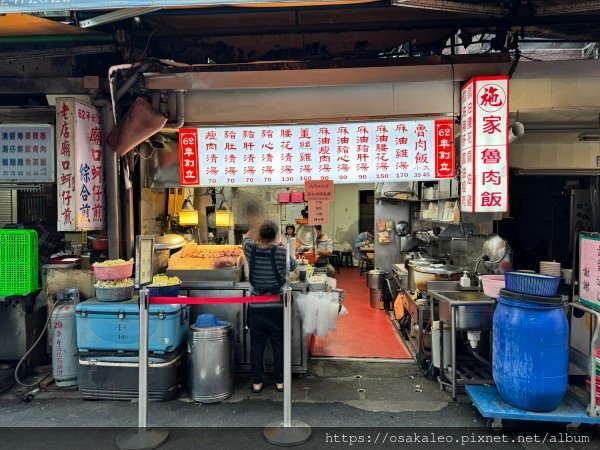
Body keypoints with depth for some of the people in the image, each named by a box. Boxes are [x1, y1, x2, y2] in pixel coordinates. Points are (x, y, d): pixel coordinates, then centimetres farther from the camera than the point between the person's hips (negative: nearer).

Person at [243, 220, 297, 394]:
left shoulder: (251, 250, -9)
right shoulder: (282, 252, -15)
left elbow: (247, 236, 15)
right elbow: (293, 265, 6)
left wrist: (261, 227, 22)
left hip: (256, 308, 2)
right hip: (277, 308, -2)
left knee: (256, 346, 14)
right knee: (279, 345, 14)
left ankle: (257, 382, 24)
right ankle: (280, 381, 25)